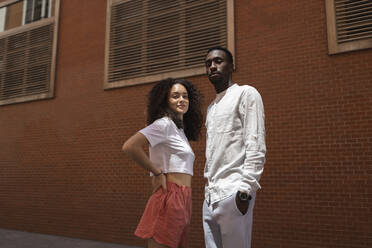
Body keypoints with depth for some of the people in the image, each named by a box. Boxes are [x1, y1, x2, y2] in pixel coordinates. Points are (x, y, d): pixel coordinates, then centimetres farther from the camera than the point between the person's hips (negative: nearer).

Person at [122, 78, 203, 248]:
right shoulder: (164, 123, -9)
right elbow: (130, 146, -22)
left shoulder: (180, 129, 20)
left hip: (182, 200, 9)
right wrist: (157, 173, -13)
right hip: (170, 197, -9)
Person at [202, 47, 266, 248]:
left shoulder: (246, 93, 1)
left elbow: (256, 146, -10)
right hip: (210, 196, 7)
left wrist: (245, 190, -18)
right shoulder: (211, 108, 23)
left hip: (233, 193, -7)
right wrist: (209, 189, 15)